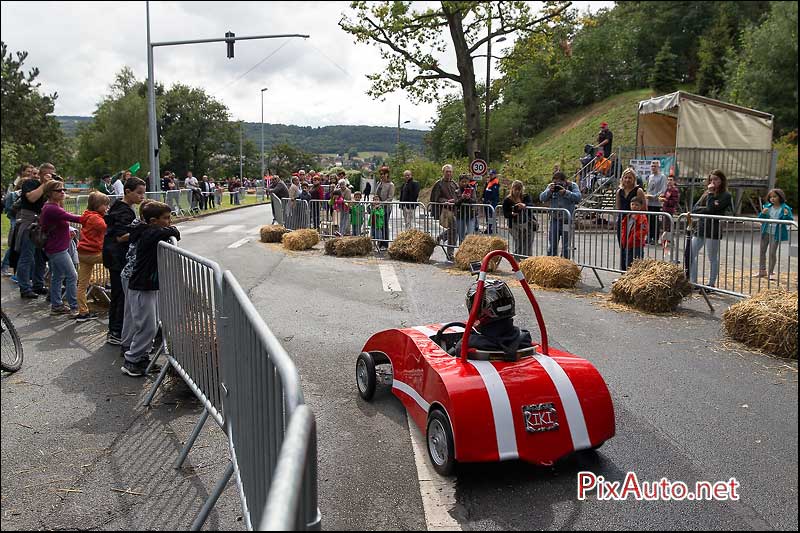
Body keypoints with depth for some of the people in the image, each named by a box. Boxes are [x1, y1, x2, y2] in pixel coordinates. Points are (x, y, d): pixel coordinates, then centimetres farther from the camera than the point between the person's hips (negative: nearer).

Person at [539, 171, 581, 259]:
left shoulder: (572, 186, -2)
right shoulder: (551, 186, 4)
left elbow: (578, 197, -16)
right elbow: (541, 198, -2)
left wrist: (566, 192, -25)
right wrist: (549, 191, -18)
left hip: (566, 220, -2)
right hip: (554, 219, 2)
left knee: (565, 245, 6)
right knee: (552, 245, 7)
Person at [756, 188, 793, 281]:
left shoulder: (785, 208, -8)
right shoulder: (768, 207, 3)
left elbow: (790, 221, -10)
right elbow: (760, 218, 5)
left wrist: (786, 215, -30)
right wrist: (762, 213, -16)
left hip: (776, 234, -4)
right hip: (765, 232, 4)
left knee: (772, 253, 0)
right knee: (762, 251, 10)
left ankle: (771, 273, 11)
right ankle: (762, 271, 23)